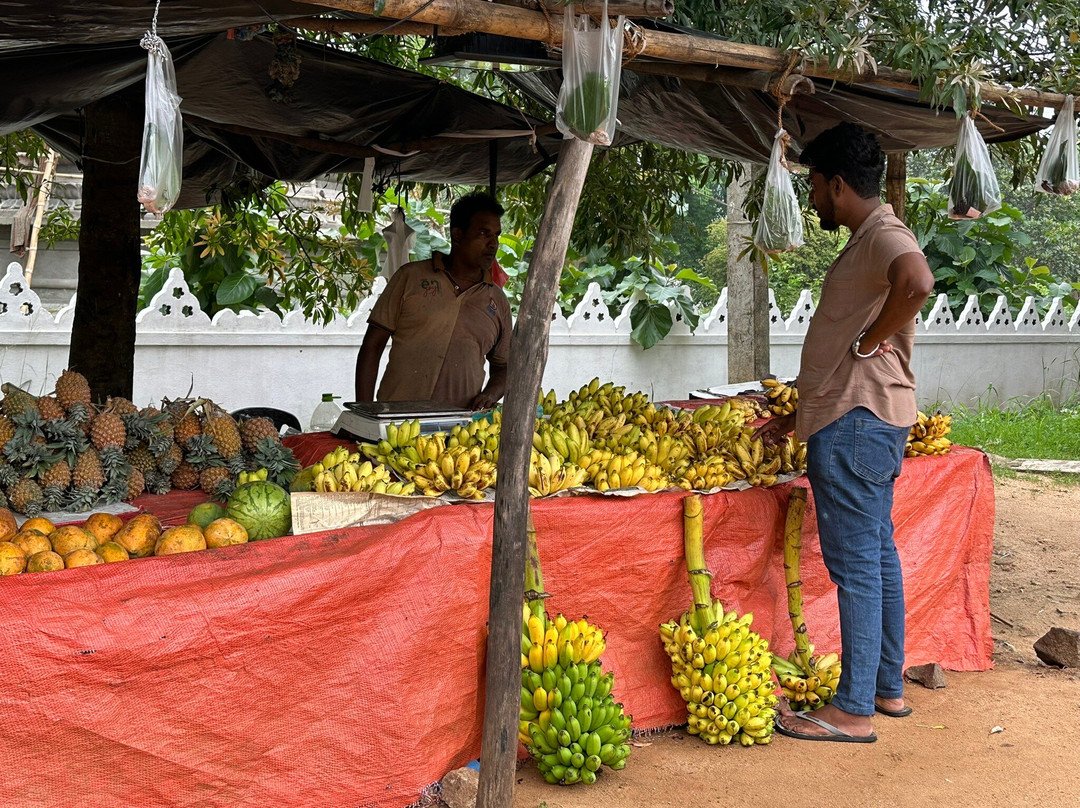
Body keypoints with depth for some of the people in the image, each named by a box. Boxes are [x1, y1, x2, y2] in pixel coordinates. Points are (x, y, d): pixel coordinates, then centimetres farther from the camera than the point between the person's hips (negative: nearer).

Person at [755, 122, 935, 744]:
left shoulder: (885, 236, -12)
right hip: (860, 420, 11)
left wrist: (871, 339, -23)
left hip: (858, 425, -11)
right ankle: (888, 688, 26)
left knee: (856, 565, -6)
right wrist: (799, 418, 28)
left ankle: (854, 711, -1)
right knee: (877, 556, 15)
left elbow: (918, 282, -38)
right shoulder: (866, 242, 20)